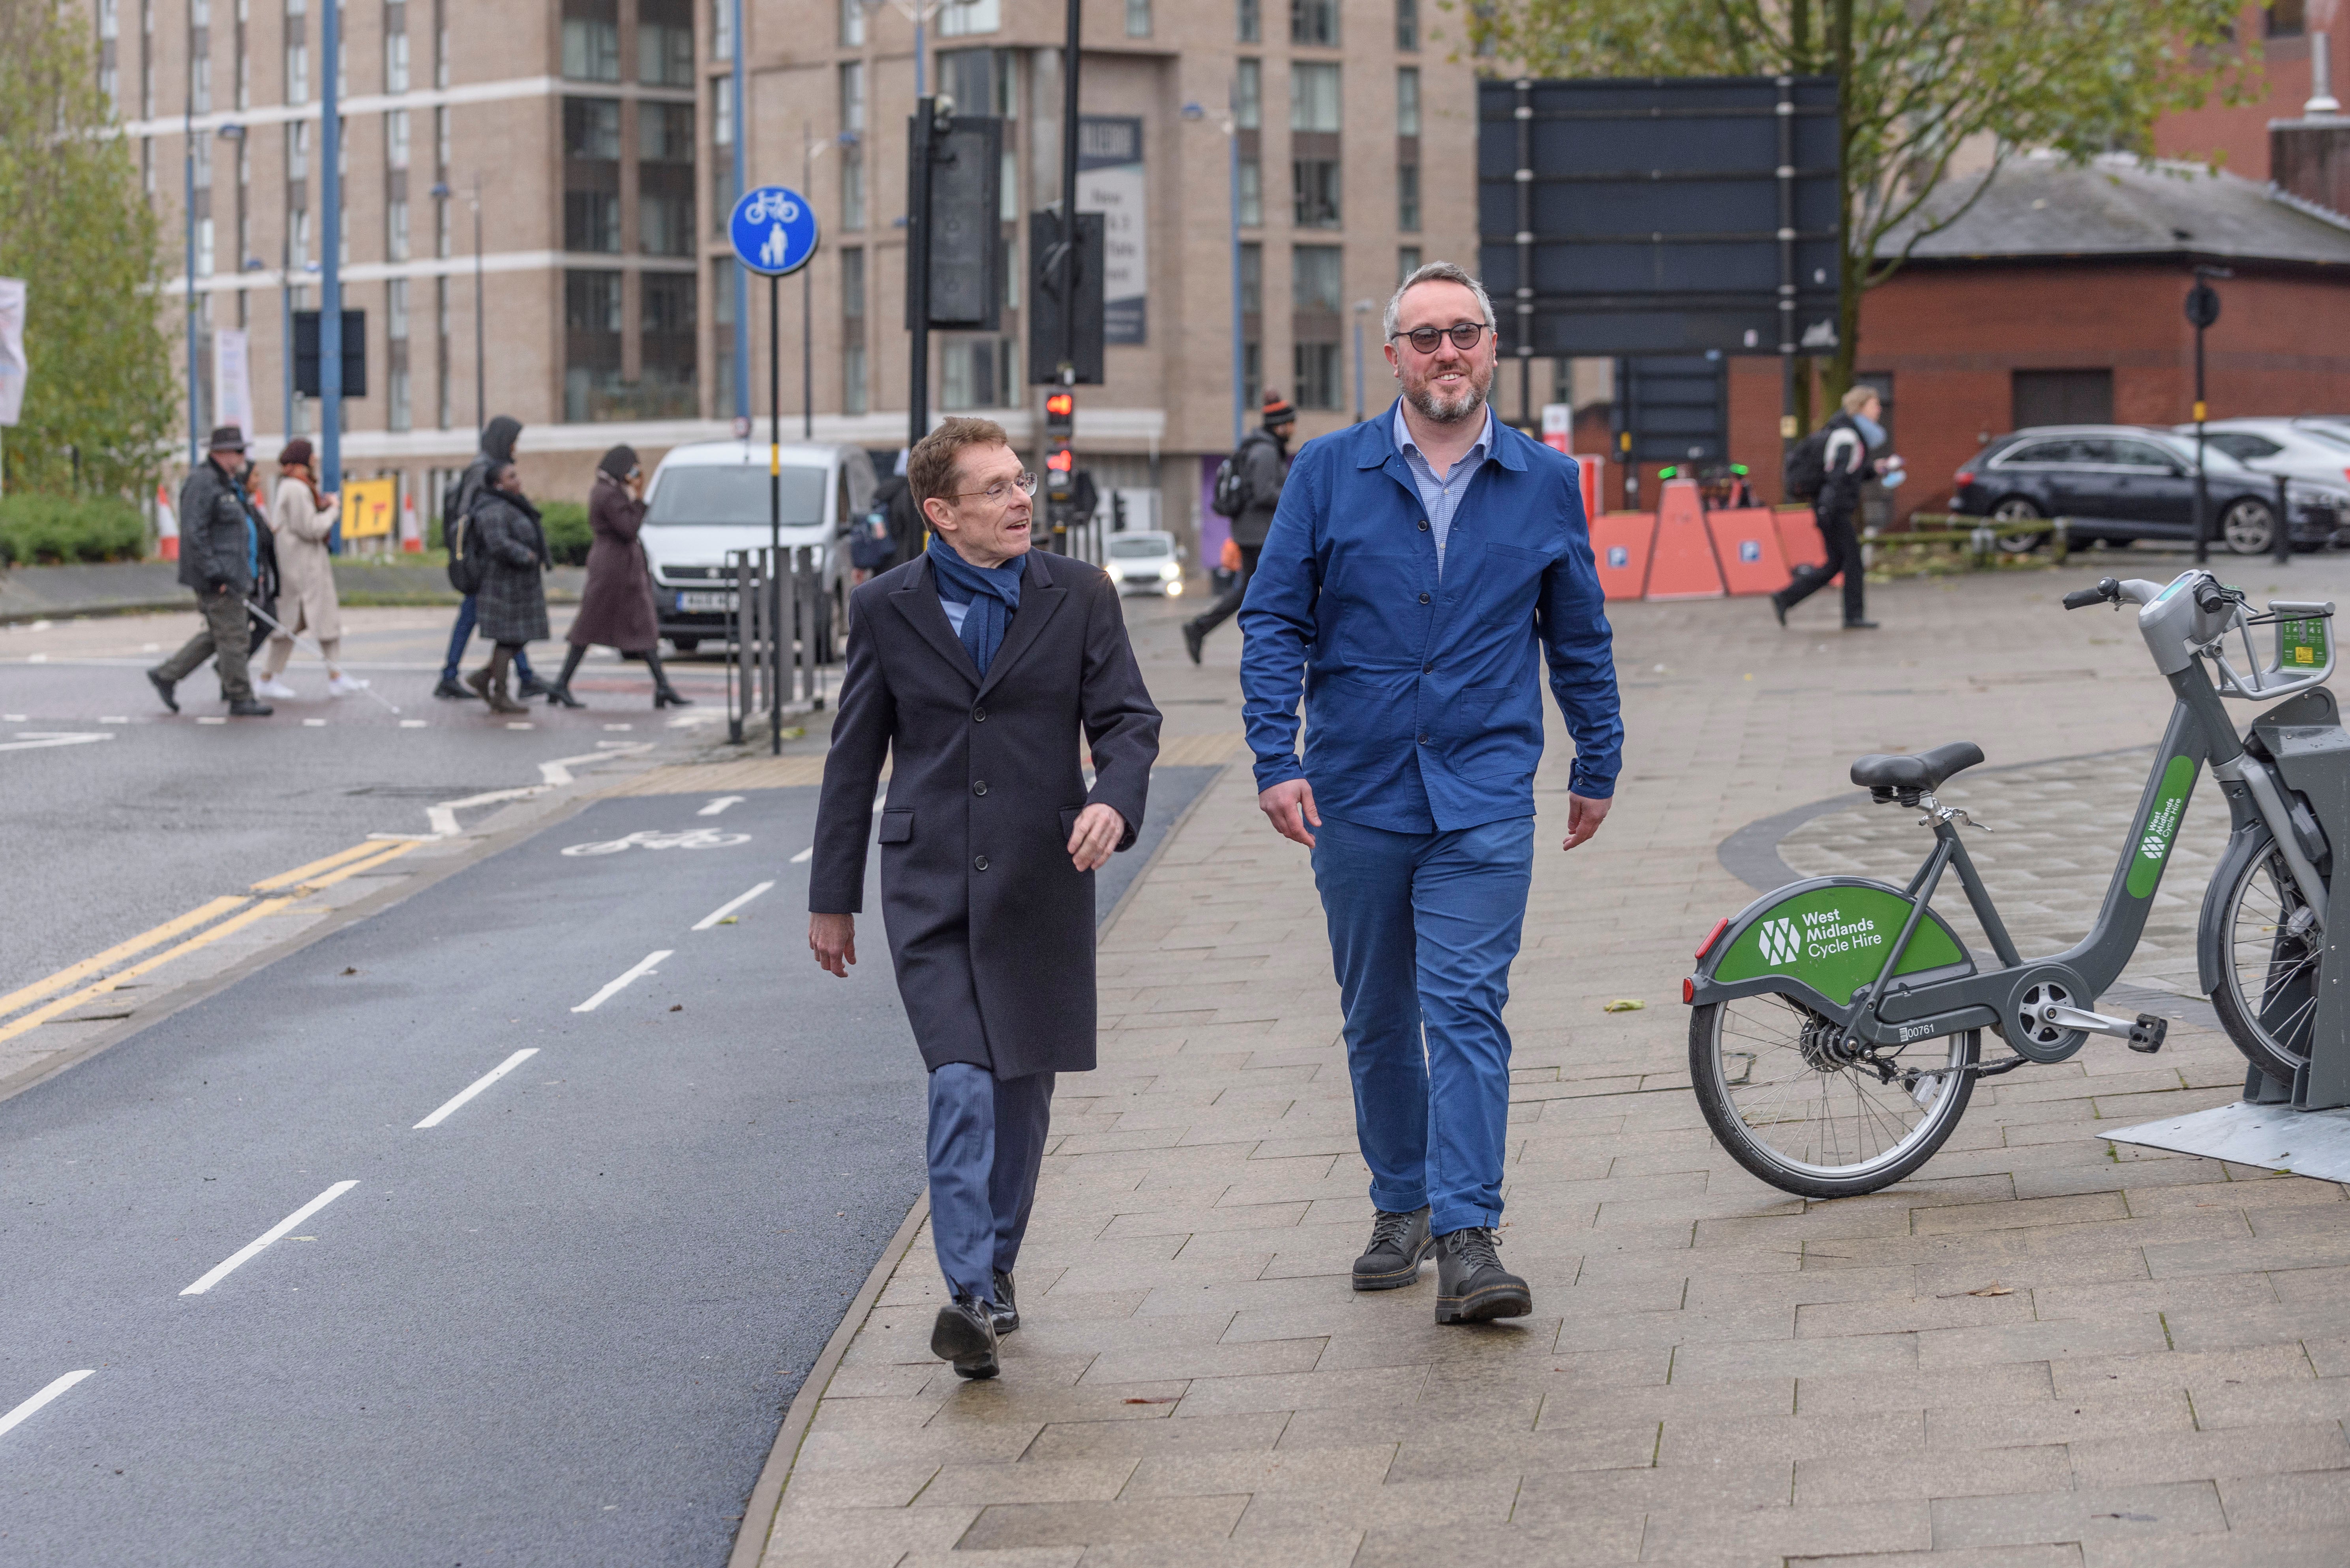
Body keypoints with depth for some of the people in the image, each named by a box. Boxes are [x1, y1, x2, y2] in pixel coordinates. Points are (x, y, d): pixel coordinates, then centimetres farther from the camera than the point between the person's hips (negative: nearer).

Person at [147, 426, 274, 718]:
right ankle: (241, 700, 4)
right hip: (217, 578, -11)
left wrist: (253, 569, 23)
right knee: (234, 638, -4)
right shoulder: (203, 483, -16)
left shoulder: (228, 483, 17)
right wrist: (215, 574, -24)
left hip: (232, 573, 11)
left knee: (216, 636, 16)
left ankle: (166, 675, 23)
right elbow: (194, 533, -21)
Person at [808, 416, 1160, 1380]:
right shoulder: (887, 609, 2)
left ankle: (994, 1267, 28)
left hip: (1041, 879, 2)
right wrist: (833, 896, 10)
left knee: (1022, 1089, 10)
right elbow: (854, 757, 8)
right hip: (929, 884, -2)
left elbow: (1128, 719, 1)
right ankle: (972, 1295, -19)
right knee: (962, 1085, -14)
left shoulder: (1079, 597, 3)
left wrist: (1115, 800, -21)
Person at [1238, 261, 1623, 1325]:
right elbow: (1274, 621, 0)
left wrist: (1597, 767, 16)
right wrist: (1276, 760, -9)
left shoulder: (1545, 483, 4)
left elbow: (1579, 638, 13)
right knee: (1377, 1020, 11)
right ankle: (1401, 1207, 27)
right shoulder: (1329, 473, 1)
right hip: (1356, 792, 2)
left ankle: (1466, 1236, -15)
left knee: (1465, 1008, -12)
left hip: (1484, 797, -1)